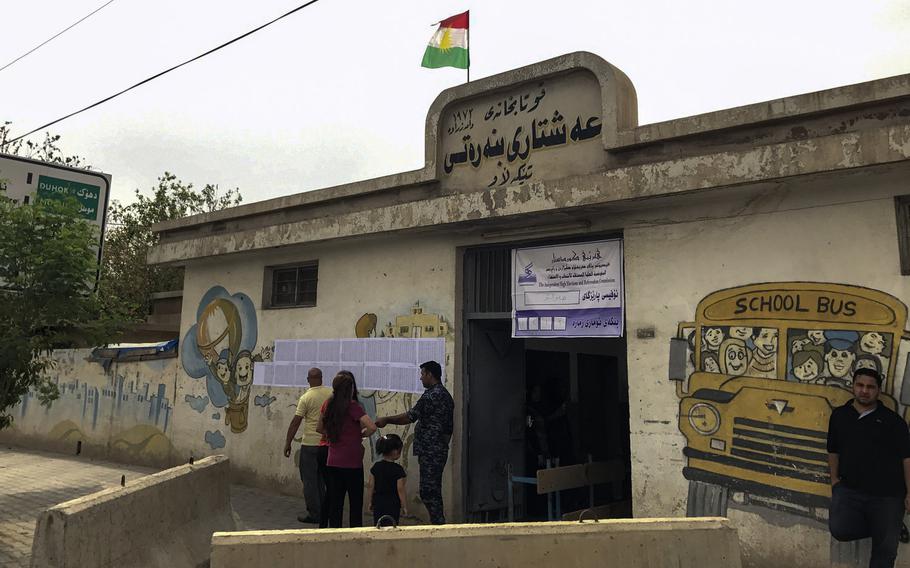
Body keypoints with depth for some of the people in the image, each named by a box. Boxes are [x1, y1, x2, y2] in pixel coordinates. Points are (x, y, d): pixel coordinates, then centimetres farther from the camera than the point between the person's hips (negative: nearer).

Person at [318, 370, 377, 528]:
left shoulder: (328, 404, 3)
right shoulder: (352, 406, -16)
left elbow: (319, 428, 17)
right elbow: (372, 427, -25)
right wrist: (362, 434, -6)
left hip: (333, 463, 6)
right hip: (352, 463, -5)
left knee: (335, 503, 13)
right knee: (355, 505, 7)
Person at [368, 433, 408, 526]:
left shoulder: (375, 467, 0)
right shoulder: (398, 470, -14)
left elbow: (371, 486, 4)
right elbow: (400, 490, -12)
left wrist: (371, 502, 16)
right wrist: (404, 506, -2)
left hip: (378, 502, 4)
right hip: (393, 504, -4)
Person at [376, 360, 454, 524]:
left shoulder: (431, 395, -16)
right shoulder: (445, 394, 16)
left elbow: (410, 417, -15)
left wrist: (386, 420, -5)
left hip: (430, 452, -10)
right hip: (440, 449, 10)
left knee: (428, 492, -5)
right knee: (433, 490, 16)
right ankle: (439, 523, 21)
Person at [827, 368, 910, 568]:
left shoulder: (893, 420, 2)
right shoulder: (839, 415, 8)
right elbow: (833, 451, 14)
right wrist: (834, 479, 6)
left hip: (887, 495, -1)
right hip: (850, 490, 1)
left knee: (885, 548, 4)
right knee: (839, 529, -21)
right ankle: (885, 528, 7)